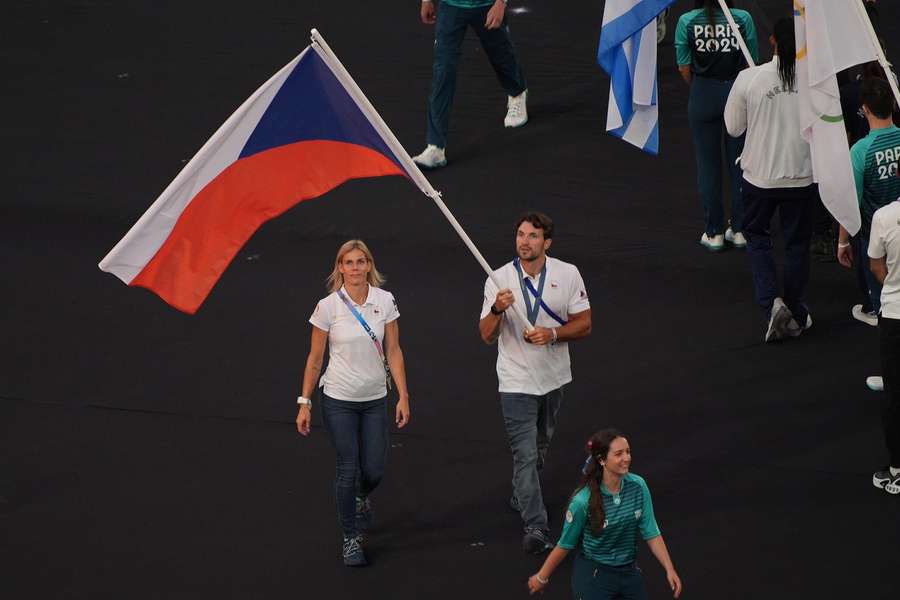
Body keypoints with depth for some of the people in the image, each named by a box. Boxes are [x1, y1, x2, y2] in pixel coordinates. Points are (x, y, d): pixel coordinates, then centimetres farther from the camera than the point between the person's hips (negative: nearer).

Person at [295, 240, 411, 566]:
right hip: (339, 401, -2)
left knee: (374, 470, 5)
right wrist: (305, 403, -2)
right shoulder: (328, 306, -10)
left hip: (375, 399, 2)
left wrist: (403, 396, -4)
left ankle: (360, 499, 43)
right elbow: (315, 358, -3)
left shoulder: (385, 301, -4)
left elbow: (393, 352, 1)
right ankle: (351, 539, 14)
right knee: (348, 469, -2)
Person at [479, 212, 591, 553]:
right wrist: (496, 310, -30)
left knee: (540, 448, 22)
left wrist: (553, 334, -20)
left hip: (554, 377, 3)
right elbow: (487, 336, -9)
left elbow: (584, 324, -2)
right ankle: (536, 528, -15)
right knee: (525, 454, -11)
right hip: (517, 381, -3)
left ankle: (521, 497, 46)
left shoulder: (568, 275, -5)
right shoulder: (499, 280, -10)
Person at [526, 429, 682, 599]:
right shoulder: (583, 501, -22)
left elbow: (651, 533, -5)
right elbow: (565, 544, -9)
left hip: (629, 571, 4)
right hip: (593, 573, -4)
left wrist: (669, 570, -13)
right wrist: (541, 578, -1)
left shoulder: (638, 486, -11)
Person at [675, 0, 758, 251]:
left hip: (703, 94, 0)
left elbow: (685, 68, -3)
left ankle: (714, 233, 12)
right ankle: (740, 230, 17)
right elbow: (753, 63, -2)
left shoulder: (687, 21, -6)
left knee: (708, 164, 9)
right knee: (740, 163, 12)